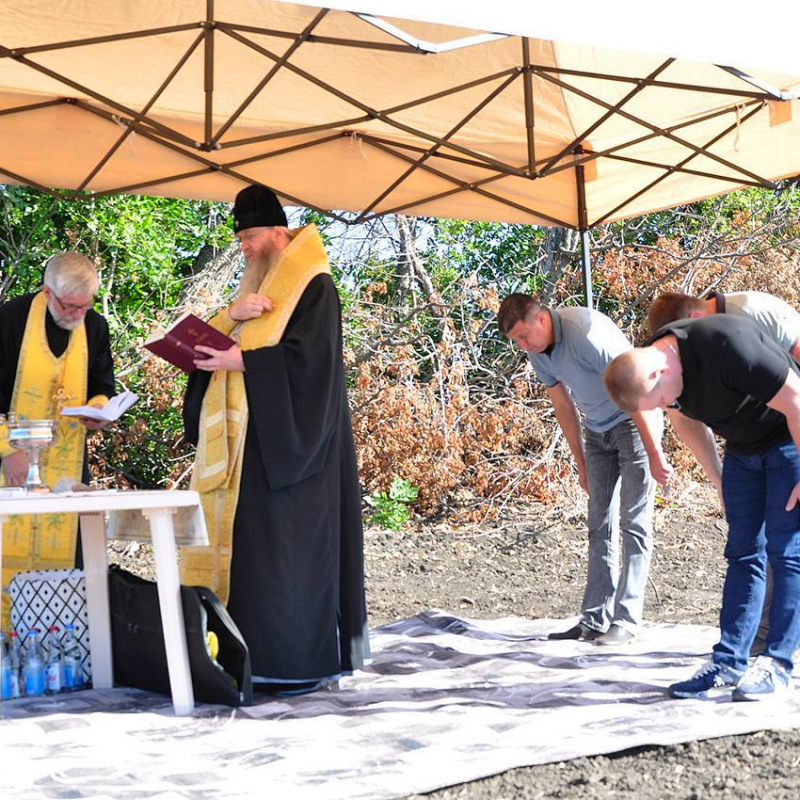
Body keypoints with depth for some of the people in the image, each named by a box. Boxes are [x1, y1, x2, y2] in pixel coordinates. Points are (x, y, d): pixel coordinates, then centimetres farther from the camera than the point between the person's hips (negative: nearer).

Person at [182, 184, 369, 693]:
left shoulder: (313, 286, -6)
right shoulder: (259, 286, 19)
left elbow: (304, 355, -18)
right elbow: (215, 338, 12)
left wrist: (240, 361, -20)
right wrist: (233, 316, -8)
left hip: (293, 438, -8)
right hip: (257, 441, 8)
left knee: (293, 545, -8)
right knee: (254, 542, 4)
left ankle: (308, 661, -2)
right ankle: (265, 653, 8)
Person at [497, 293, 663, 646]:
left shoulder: (586, 333, -28)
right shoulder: (537, 351, -4)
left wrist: (655, 453, -25)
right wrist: (580, 461, 10)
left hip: (634, 422, -8)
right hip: (598, 429, 8)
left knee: (634, 522, -7)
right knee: (600, 525, 5)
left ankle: (626, 620, -6)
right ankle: (595, 620, 6)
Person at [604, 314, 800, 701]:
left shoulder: (726, 346, -35)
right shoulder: (652, 366, -12)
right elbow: (688, 423, 8)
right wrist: (719, 480, 12)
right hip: (743, 448, 7)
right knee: (742, 552, 3)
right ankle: (728, 662, 4)